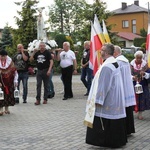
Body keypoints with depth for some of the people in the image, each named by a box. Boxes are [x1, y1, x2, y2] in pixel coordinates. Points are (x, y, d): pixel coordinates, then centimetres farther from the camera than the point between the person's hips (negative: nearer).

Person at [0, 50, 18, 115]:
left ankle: (6, 108, 18)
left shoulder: (10, 61, -2)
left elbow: (14, 71, 5)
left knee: (9, 94, 6)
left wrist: (15, 80, 1)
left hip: (9, 81, 2)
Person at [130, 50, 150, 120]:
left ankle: (140, 113, 11)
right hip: (133, 84, -1)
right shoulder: (132, 64, -3)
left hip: (143, 85, 1)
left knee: (142, 98, 0)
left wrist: (144, 74, -23)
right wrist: (132, 77, -24)